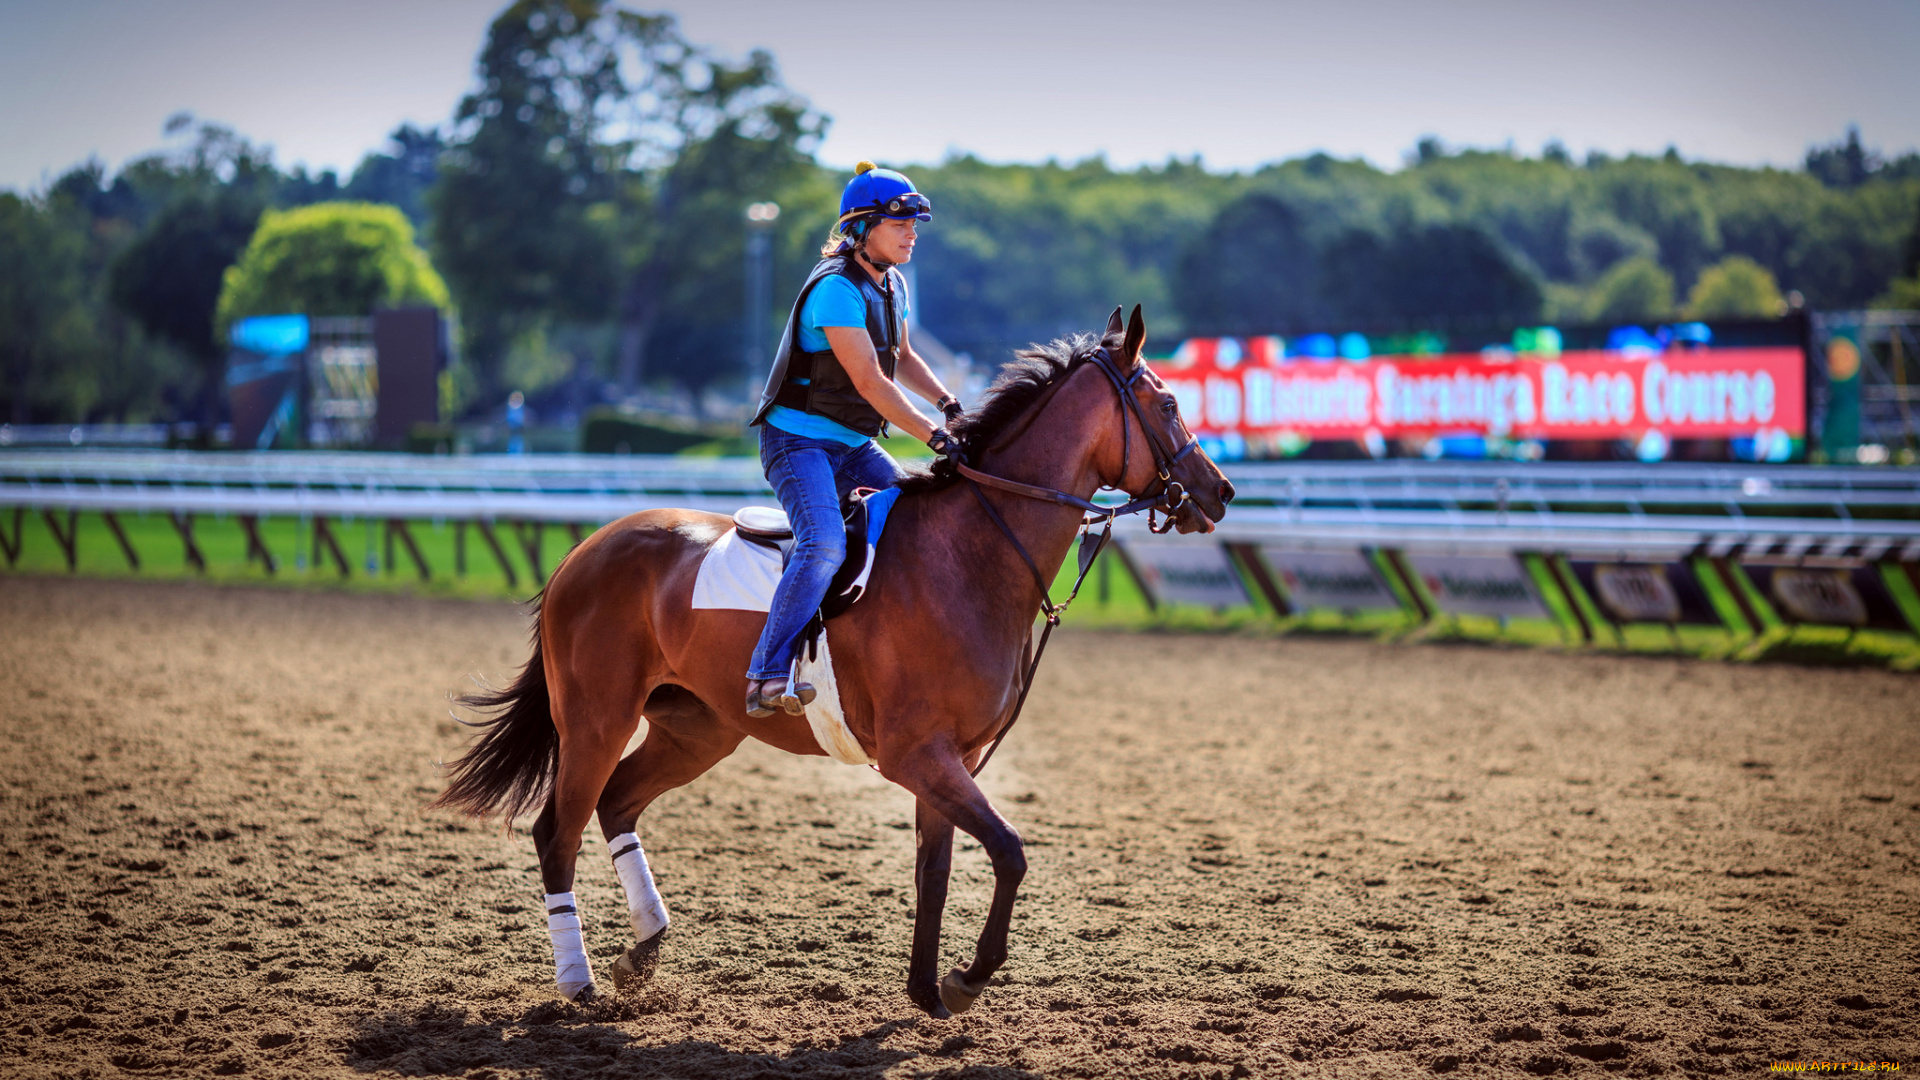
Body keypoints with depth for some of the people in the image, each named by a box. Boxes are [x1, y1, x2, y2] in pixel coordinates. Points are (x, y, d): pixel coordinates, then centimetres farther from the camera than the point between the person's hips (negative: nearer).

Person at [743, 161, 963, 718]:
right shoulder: (837, 289, -20)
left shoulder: (893, 286, 9)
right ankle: (768, 676, -34)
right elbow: (869, 382, -25)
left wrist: (948, 402, 9)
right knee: (825, 544, -29)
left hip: (854, 444, 9)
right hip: (797, 439, -9)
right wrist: (934, 436, -27)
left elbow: (901, 358, 26)